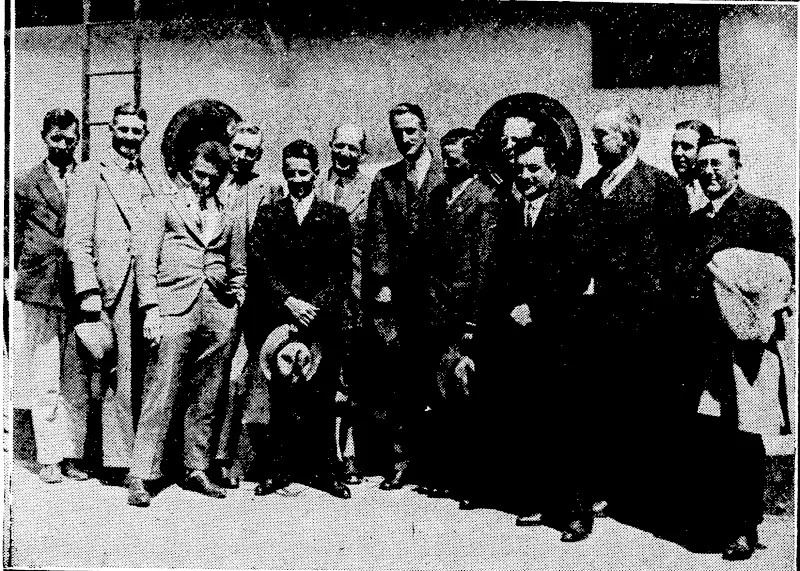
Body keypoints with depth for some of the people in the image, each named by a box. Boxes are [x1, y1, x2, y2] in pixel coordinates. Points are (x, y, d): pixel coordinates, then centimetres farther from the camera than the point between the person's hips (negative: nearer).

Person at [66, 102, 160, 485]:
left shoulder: (150, 180, 19)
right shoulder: (93, 175, 5)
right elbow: (77, 238, -3)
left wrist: (154, 302, 11)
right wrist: (88, 291, -13)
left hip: (148, 287, 4)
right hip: (110, 287, -4)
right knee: (119, 379, -4)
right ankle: (117, 463, 3)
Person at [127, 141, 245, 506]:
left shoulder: (229, 216, 17)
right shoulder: (167, 202, 9)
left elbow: (238, 269, 24)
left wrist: (235, 303, 10)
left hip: (218, 313, 3)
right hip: (175, 307, -3)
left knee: (205, 400, 7)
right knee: (160, 395, -7)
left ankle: (196, 470, 17)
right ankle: (140, 475, -2)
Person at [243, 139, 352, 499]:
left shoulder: (336, 217, 9)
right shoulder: (267, 215, 11)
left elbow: (342, 273, 3)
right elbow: (258, 267, 3)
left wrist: (315, 305, -10)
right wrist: (289, 301, -10)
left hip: (323, 320, -1)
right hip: (276, 319, 1)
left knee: (321, 399, 0)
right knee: (279, 397, 0)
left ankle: (326, 469, 10)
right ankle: (277, 469, 11)